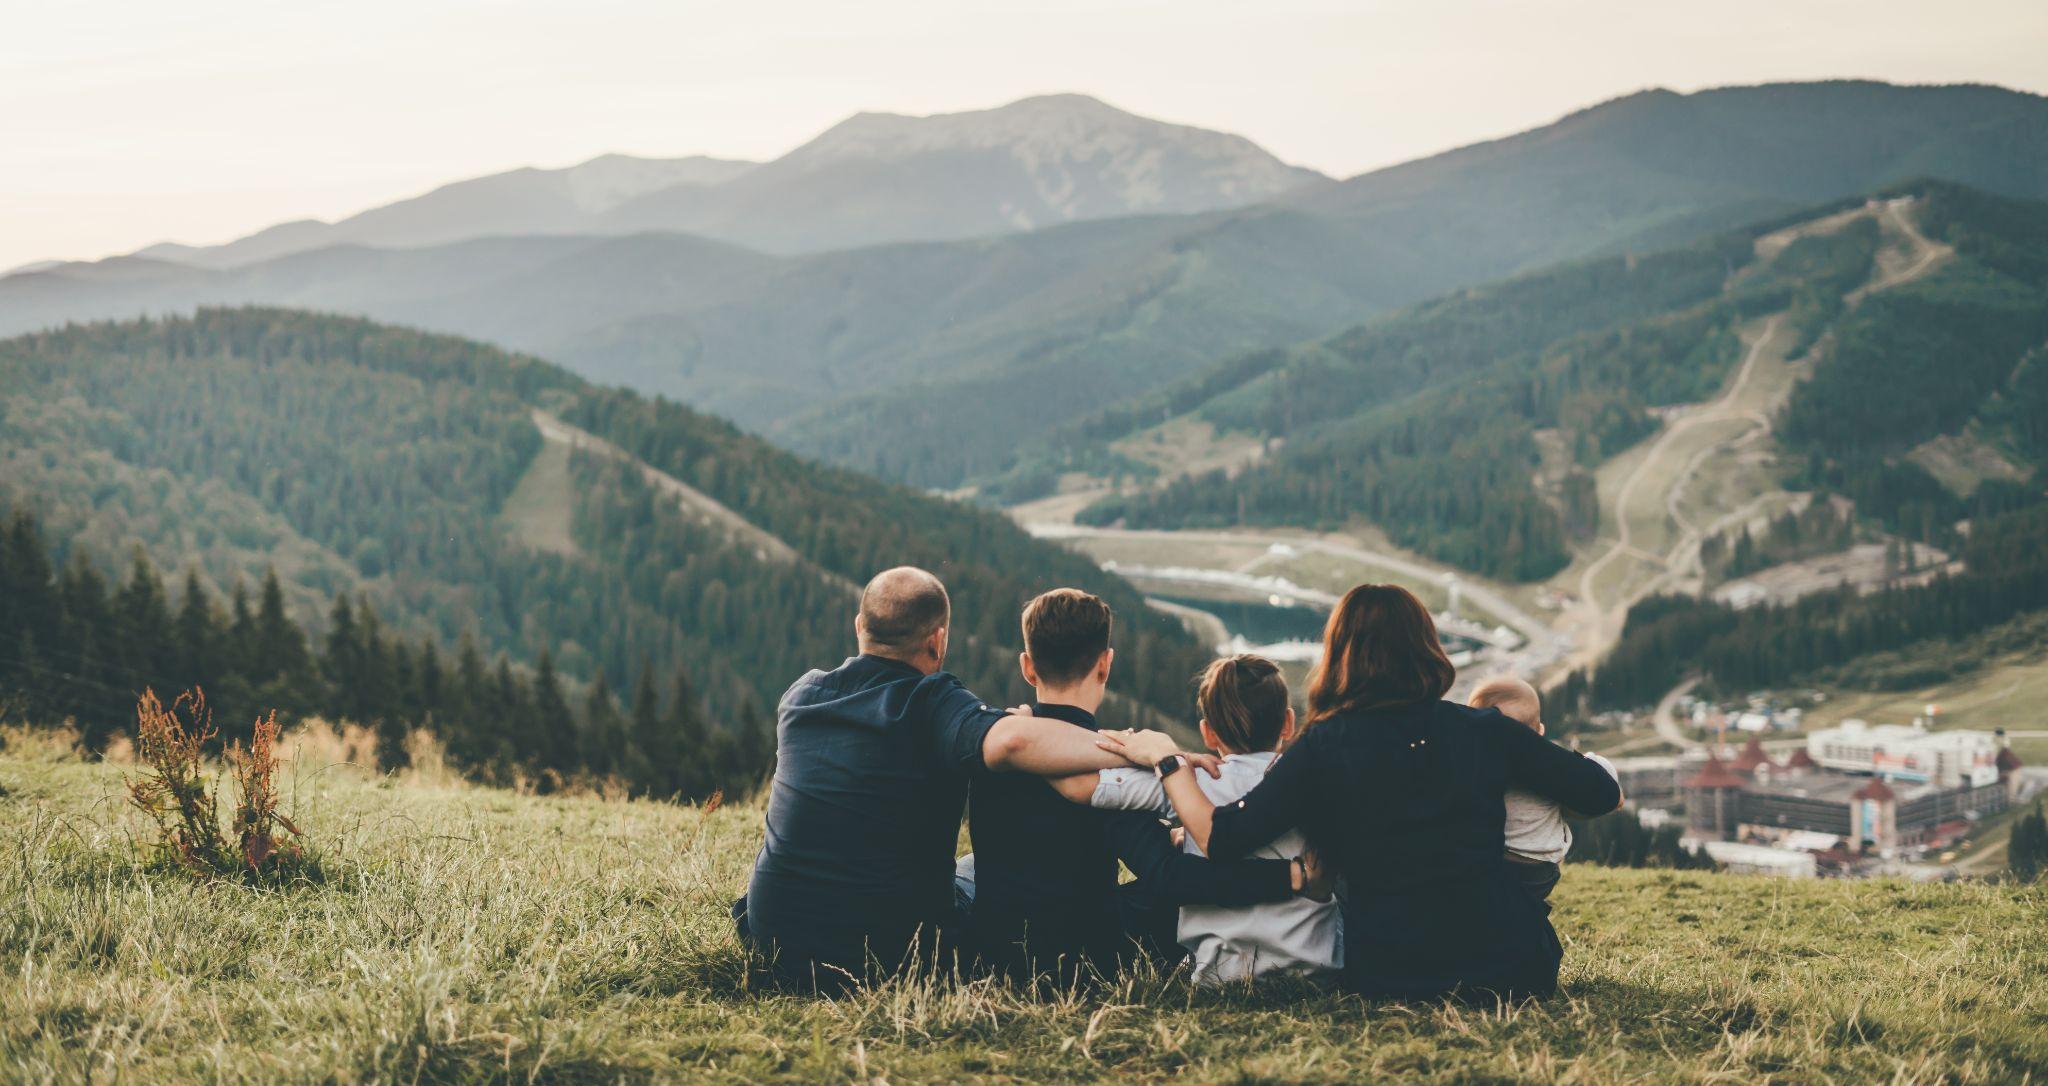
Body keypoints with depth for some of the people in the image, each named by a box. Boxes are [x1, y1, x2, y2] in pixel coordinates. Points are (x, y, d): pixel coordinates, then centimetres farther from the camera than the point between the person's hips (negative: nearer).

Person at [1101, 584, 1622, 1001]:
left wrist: (1167, 760, 8)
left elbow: (1220, 839, -7)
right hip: (1511, 966, -1)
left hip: (1388, 972, 1)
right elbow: (1606, 794, 5)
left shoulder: (1321, 748, -5)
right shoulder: (1485, 732, -1)